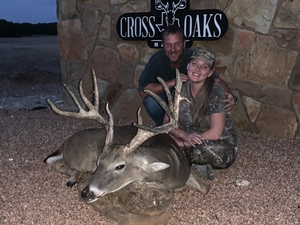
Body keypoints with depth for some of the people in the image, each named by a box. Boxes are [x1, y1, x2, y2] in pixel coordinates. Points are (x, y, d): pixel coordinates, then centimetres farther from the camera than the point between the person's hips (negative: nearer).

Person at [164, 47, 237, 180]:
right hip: (194, 146, 5)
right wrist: (186, 136, -24)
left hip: (222, 149, -5)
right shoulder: (181, 90, -4)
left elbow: (215, 133, -24)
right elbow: (167, 123, -3)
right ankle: (197, 166, -7)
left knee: (206, 148, -38)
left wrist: (181, 144, -23)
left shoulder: (216, 92, -18)